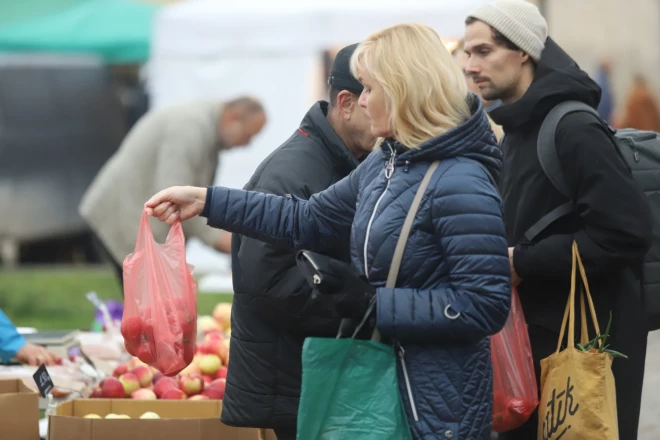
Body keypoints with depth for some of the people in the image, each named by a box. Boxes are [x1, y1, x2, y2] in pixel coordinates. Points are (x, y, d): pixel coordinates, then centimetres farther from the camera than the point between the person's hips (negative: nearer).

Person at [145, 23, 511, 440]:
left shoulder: (461, 186, -21)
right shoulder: (385, 165, 8)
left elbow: (486, 305, -25)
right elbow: (308, 221, 16)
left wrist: (376, 305, -22)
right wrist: (206, 200, 12)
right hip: (378, 381, 9)